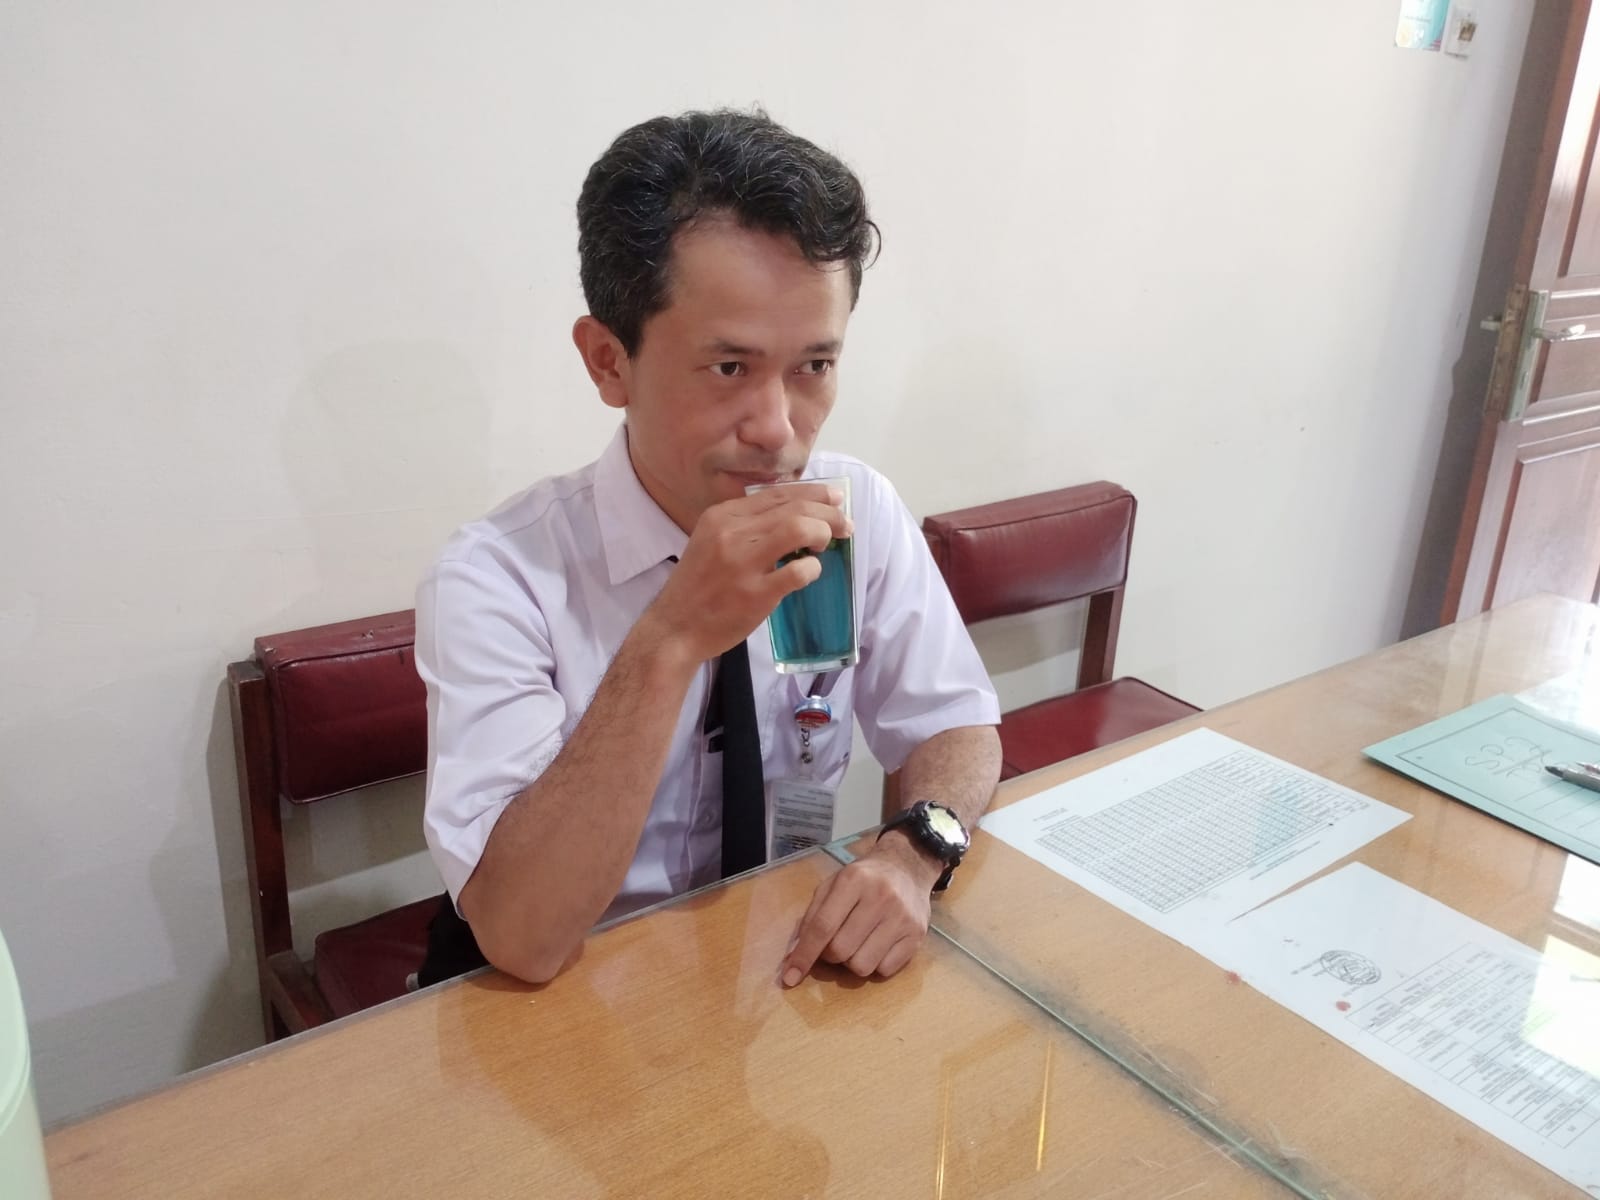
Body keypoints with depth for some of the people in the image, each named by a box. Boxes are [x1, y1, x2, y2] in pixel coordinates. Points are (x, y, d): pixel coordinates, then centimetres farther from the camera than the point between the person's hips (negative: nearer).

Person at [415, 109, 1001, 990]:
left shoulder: (861, 513, -8)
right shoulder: (498, 579, -20)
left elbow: (958, 728, 1)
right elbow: (523, 939, -27)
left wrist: (912, 856, -20)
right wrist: (673, 639, -36)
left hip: (796, 962, 3)